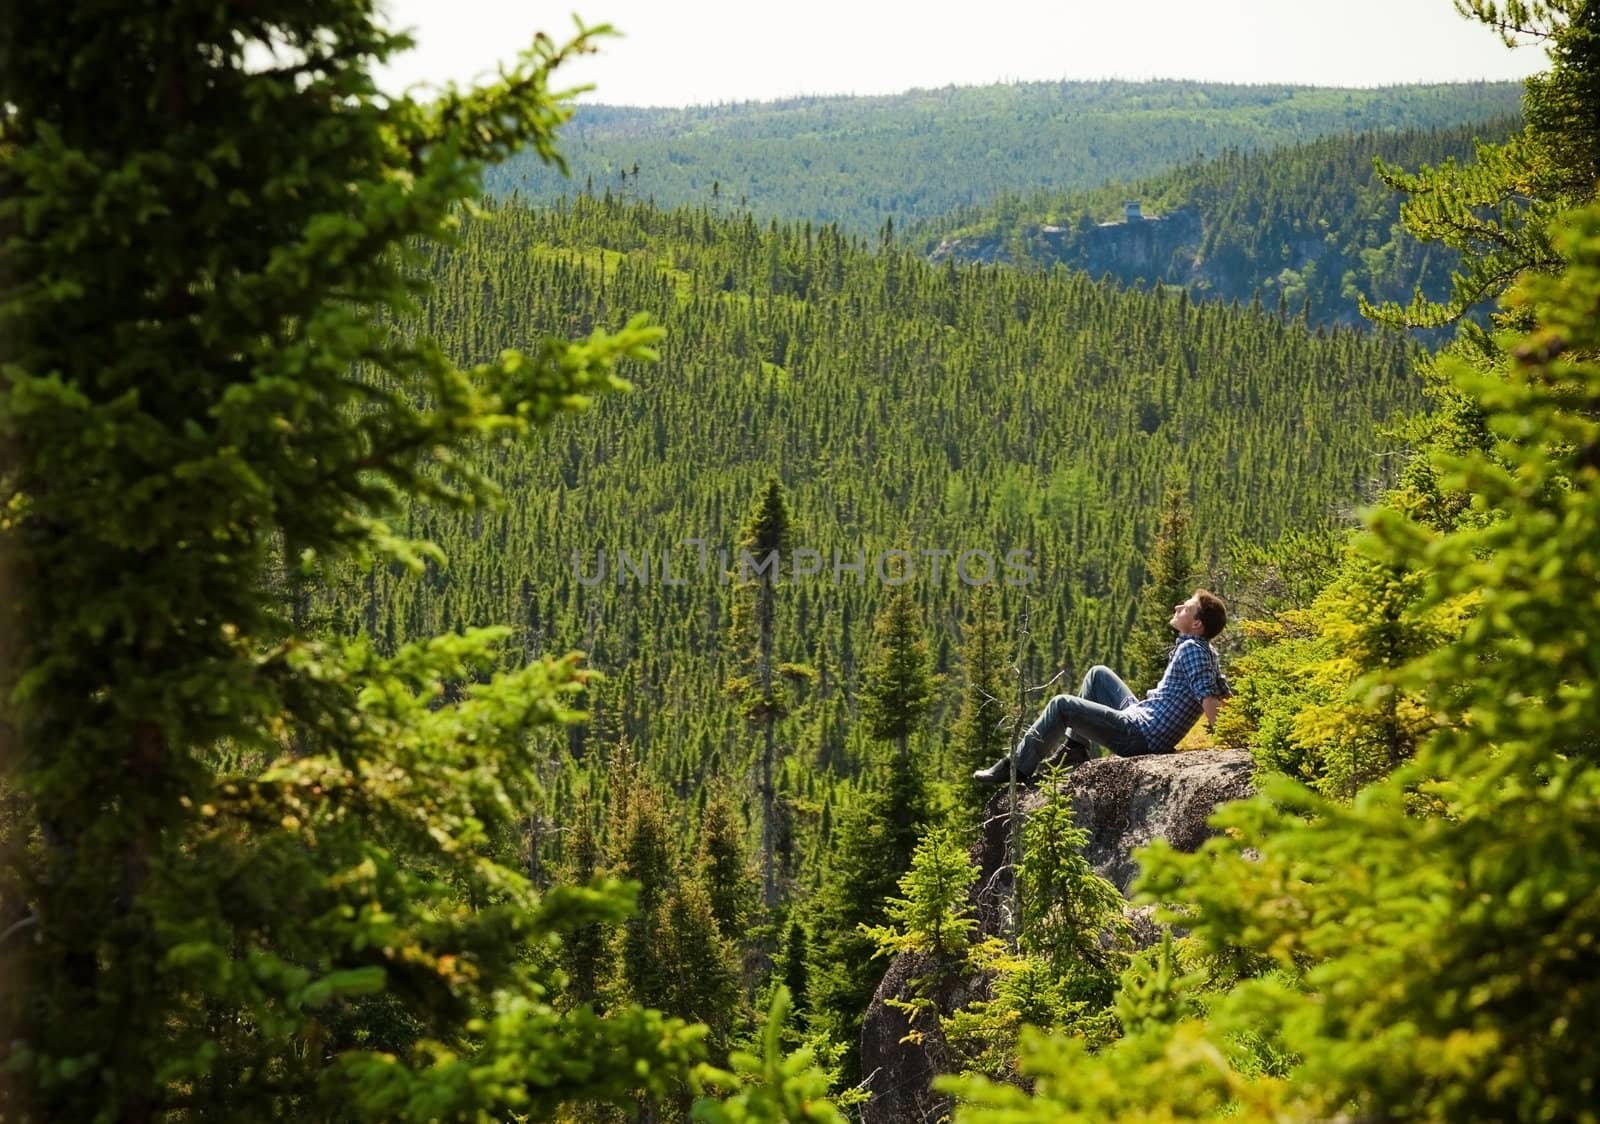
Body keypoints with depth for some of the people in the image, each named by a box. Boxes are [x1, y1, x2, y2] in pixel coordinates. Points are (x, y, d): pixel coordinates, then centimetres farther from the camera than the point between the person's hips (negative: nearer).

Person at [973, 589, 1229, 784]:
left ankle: (1017, 767, 2)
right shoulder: (1207, 650, 9)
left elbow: (1207, 697, -28)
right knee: (1098, 674, 25)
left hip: (1139, 736, -10)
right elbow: (1224, 694, 12)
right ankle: (1075, 749, 27)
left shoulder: (1191, 649, -20)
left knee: (1061, 705, -7)